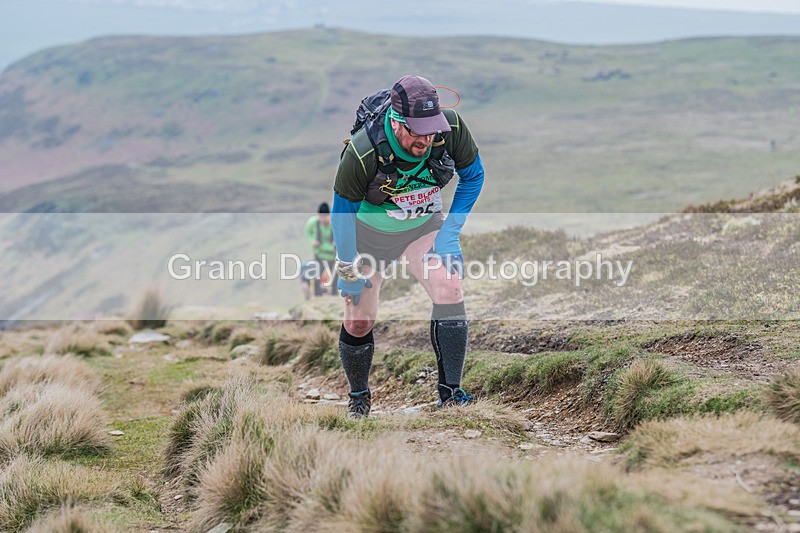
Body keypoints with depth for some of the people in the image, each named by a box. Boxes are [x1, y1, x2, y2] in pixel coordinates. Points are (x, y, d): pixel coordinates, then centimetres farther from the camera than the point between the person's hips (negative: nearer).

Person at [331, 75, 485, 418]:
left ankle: (450, 394, -14)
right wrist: (348, 270, -11)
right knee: (358, 321, 4)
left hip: (423, 226, 2)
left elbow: (473, 176, -6)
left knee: (449, 290, -23)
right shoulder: (364, 152, -34)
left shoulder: (451, 128, -27)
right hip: (369, 232, -2)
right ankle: (359, 397, 32)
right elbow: (342, 210, -17)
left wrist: (450, 231, -12)